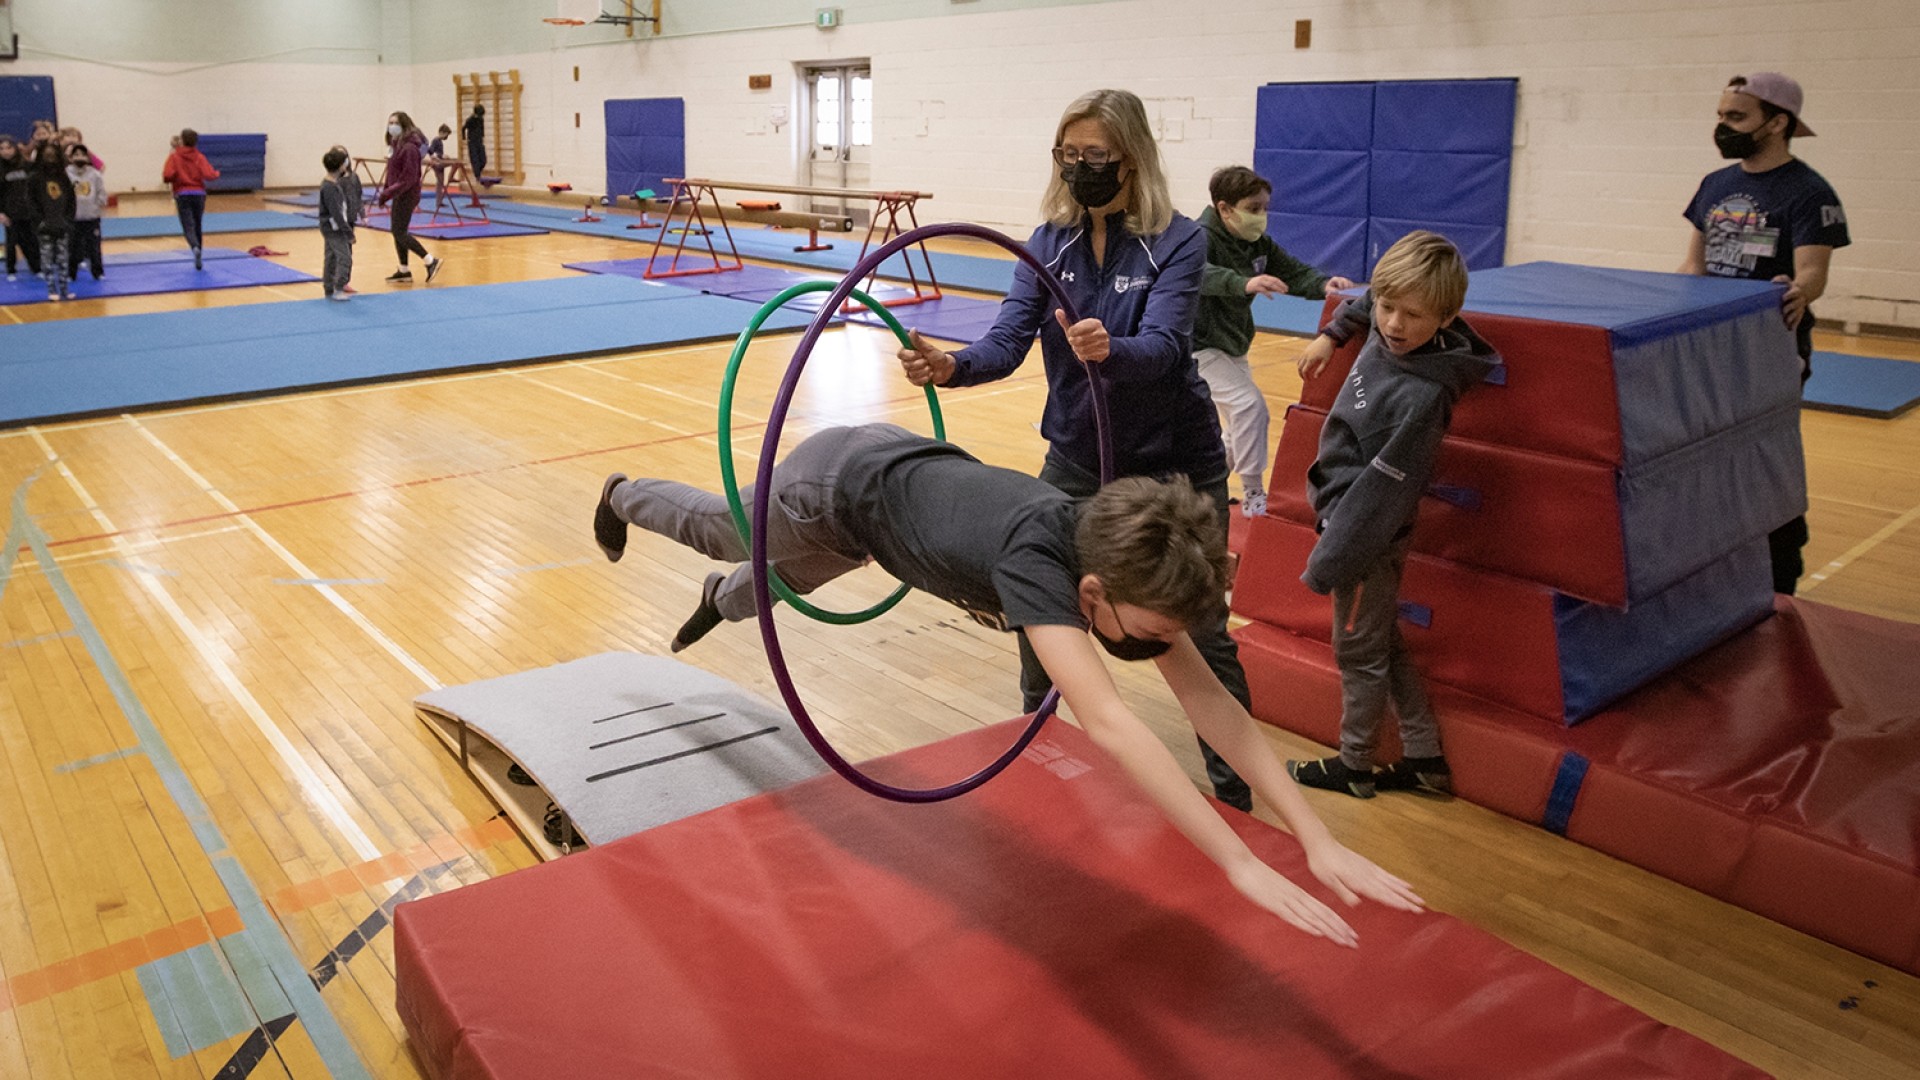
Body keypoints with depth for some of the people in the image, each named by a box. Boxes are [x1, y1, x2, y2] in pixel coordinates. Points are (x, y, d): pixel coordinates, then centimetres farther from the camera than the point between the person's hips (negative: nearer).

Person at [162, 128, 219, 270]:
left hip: (182, 195, -2)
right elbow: (209, 175, -10)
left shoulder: (174, 156, -2)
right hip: (199, 194, 2)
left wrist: (168, 180, 10)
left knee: (188, 227, -7)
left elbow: (168, 175, -13)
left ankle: (195, 248, -38)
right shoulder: (200, 157, 2)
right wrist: (217, 173, 11)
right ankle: (198, 260, 20)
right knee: (197, 227, 15)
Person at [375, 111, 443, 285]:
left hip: (407, 195, -9)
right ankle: (404, 272, 18)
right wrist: (385, 188, 4)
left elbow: (408, 178, -22)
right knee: (398, 232, 11)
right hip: (399, 194, 9)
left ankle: (431, 262, -4)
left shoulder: (409, 147, -18)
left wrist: (387, 194, -21)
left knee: (400, 233, -8)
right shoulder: (396, 145, 10)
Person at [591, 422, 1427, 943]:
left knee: (783, 581, 34)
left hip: (903, 461, 5)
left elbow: (1209, 701, -30)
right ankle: (623, 498, 63)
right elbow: (1106, 723, -59)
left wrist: (1316, 839, -38)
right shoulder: (1034, 559, -48)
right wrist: (1241, 864, -63)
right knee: (720, 528, 29)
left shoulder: (1126, 559, -28)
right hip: (837, 483, -5)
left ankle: (719, 600, 69)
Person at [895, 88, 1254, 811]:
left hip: (1171, 463, -4)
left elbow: (1162, 347, -31)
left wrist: (1108, 350, -53)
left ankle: (1232, 778, 18)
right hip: (1076, 457, 4)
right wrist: (950, 366, -35)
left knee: (1199, 628, 0)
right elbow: (1008, 342, -14)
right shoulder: (1049, 243, -3)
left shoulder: (1177, 242, -15)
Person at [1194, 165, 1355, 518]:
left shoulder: (1259, 244, 1)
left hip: (1233, 349, 9)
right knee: (1250, 406, -20)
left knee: (1248, 420, 15)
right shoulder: (1202, 238, -22)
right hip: (1200, 346, -9)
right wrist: (1244, 283, -60)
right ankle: (1254, 495, -11)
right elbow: (1201, 273, -42)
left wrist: (1324, 284, -18)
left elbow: (1295, 273, 4)